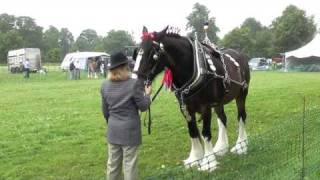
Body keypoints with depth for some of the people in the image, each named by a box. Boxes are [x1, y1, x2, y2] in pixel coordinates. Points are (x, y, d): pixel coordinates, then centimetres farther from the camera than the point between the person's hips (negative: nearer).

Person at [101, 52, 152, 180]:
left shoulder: (105, 85, 1)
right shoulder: (134, 83, -15)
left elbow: (105, 110, 8)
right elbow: (143, 106, -7)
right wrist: (147, 94, 11)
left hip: (112, 130, 5)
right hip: (129, 130, -5)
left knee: (112, 163, 16)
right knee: (129, 164, 6)